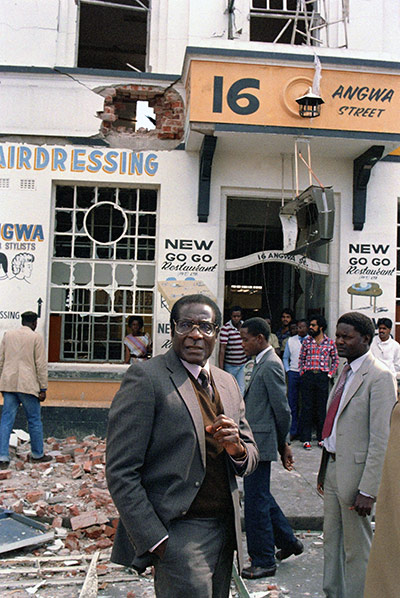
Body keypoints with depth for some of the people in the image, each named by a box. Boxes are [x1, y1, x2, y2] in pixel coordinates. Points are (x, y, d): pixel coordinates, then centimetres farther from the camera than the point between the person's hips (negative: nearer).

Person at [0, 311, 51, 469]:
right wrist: (43, 389, -1)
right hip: (28, 385, -4)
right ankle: (37, 455, 19)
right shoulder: (36, 338, -4)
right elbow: (41, 365, -6)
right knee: (34, 420, 8)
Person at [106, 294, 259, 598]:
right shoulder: (146, 377, -11)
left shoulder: (228, 383, 10)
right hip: (178, 535, -7)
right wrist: (155, 539, -16)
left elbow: (251, 455, 15)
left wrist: (237, 449, -8)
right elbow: (121, 472, -14)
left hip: (224, 530, 7)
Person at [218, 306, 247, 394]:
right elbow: (222, 350, -16)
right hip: (230, 365, -4)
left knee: (241, 389, 1)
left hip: (243, 364, 4)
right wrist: (221, 369, -19)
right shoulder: (225, 329, -14)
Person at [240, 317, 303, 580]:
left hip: (261, 442, -10)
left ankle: (263, 562, 15)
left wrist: (284, 444, -5)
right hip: (255, 442, 10)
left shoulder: (270, 365, -18)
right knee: (261, 496, 21)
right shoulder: (263, 363, 12)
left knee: (256, 501, 1)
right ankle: (288, 541, 37)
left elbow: (282, 409, -17)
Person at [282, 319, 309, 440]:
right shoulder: (291, 340, 11)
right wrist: (288, 370, 6)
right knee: (292, 403, 1)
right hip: (293, 373, 2)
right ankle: (293, 431, 7)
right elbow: (285, 357, 18)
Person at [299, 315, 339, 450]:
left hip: (323, 377, -1)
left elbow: (335, 360, 12)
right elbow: (301, 359, 13)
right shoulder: (307, 341, 7)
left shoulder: (330, 342, 4)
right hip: (307, 376, 1)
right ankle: (306, 438, 7)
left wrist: (330, 374, 4)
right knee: (306, 407, 1)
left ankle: (321, 437, 17)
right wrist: (302, 373, 4)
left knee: (322, 408, 4)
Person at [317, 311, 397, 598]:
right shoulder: (345, 372, 11)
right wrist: (324, 469, 16)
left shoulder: (379, 376, -16)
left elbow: (381, 439, -19)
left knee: (357, 547, 8)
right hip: (333, 467, 8)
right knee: (332, 540, 20)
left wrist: (368, 490, -20)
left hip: (356, 469, -8)